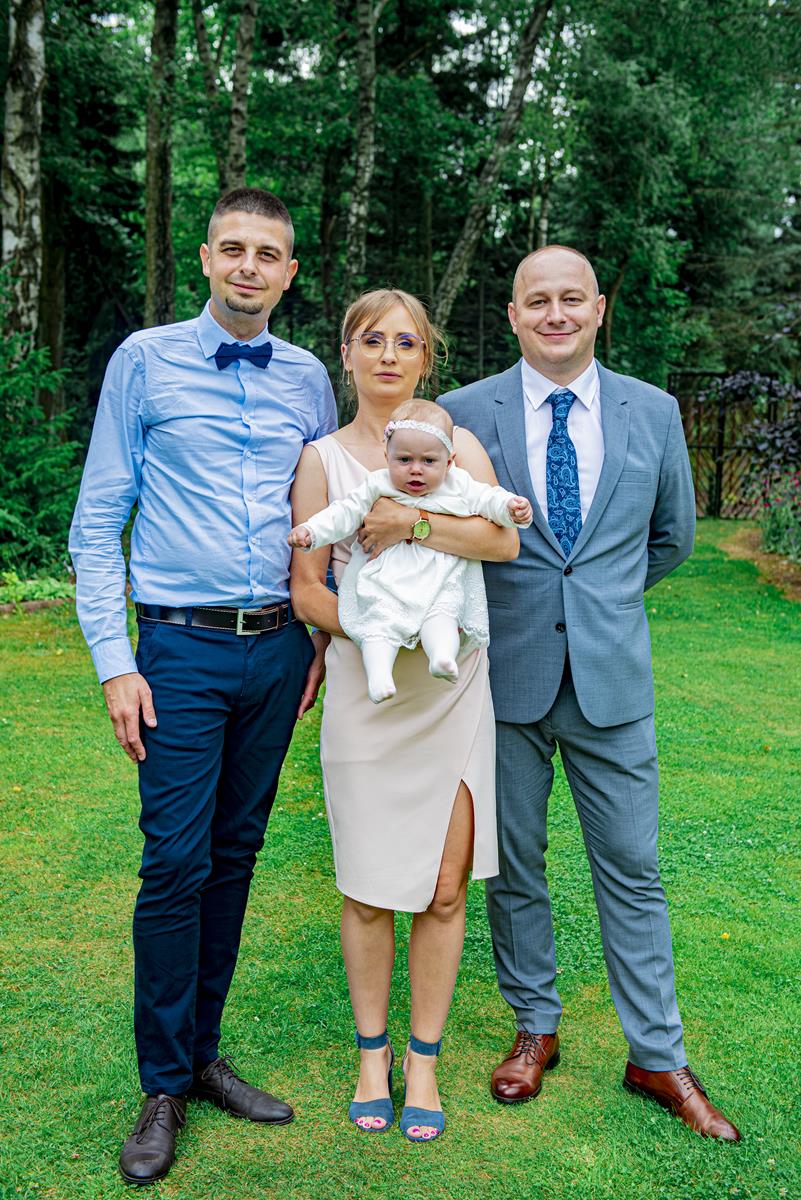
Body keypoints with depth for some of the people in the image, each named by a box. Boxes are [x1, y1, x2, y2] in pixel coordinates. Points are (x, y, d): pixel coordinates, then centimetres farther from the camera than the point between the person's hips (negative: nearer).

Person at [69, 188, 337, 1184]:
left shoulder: (308, 379, 10)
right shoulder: (145, 361, 0)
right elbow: (97, 522, -2)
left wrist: (324, 636, 6)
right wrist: (114, 660, -8)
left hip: (279, 653, 4)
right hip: (183, 651, -3)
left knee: (236, 853, 11)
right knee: (176, 865, -3)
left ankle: (202, 1052, 27)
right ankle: (164, 1086, 16)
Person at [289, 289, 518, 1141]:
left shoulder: (456, 440, 7)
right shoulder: (323, 457, 5)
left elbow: (504, 539, -8)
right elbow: (306, 589, 0)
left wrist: (413, 521, -16)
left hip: (452, 690, 1)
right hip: (366, 689, -1)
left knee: (444, 889, 6)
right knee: (369, 889, 7)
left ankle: (423, 1061, 24)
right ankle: (372, 1053, 28)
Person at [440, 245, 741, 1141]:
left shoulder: (653, 413, 4)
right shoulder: (464, 412, -1)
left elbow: (672, 537, 15)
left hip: (611, 673, 1)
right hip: (503, 674, 0)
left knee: (631, 868, 8)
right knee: (513, 865, 12)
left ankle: (657, 1056, 25)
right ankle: (535, 1027, 33)